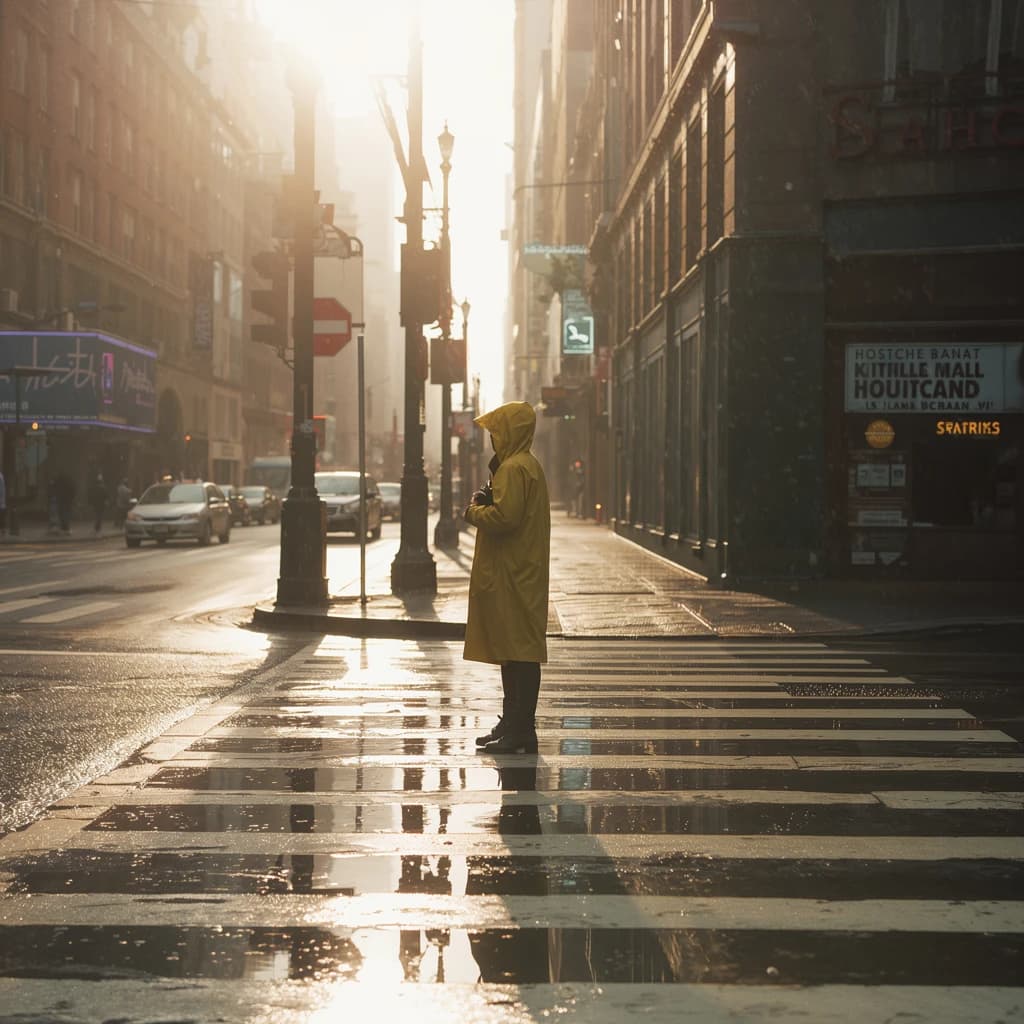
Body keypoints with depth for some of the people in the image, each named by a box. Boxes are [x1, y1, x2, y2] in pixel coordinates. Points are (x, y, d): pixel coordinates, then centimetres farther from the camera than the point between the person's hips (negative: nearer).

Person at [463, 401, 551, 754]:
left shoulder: (514, 469, -15)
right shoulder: (528, 465, 18)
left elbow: (504, 517, -25)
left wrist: (474, 510, -7)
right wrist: (486, 503, 5)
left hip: (514, 577, -11)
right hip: (517, 575, 11)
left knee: (518, 650, -9)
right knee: (513, 650, 15)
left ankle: (521, 731, -9)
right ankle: (512, 724, 21)